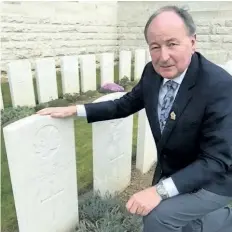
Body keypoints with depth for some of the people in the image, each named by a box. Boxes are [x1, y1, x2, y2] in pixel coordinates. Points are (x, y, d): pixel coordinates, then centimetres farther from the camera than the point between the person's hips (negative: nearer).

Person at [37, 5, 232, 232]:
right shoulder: (152, 72, -11)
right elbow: (125, 105, 2)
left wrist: (160, 190, -39)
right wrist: (75, 109, -6)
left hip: (211, 179, -6)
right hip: (169, 171, 6)